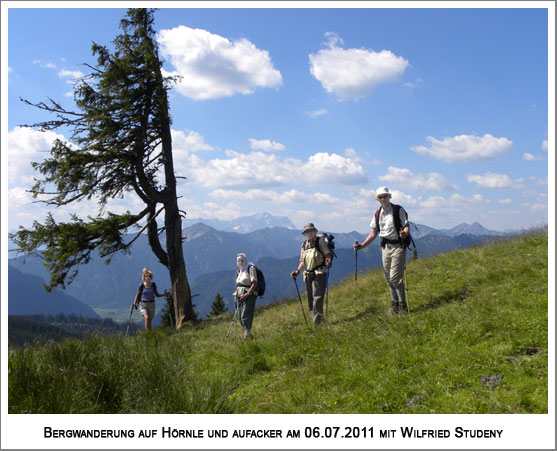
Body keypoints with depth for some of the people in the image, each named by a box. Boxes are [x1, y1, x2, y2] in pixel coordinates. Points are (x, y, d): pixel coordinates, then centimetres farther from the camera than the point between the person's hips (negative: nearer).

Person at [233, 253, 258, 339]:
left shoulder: (251, 268, -7)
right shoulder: (239, 270, 18)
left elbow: (254, 283, -14)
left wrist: (247, 294, -21)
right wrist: (236, 294, 11)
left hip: (249, 295, -8)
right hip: (240, 295, 8)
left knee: (246, 316, -13)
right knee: (240, 317, 8)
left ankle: (247, 336, -11)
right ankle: (249, 335, 19)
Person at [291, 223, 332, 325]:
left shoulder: (320, 242, 2)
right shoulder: (304, 245, 18)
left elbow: (328, 254, -4)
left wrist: (328, 260, -27)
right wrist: (297, 271, 9)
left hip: (319, 273, -6)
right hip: (308, 274, 6)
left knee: (317, 295, -15)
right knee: (310, 298, 6)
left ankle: (317, 320, -18)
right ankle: (315, 319, 13)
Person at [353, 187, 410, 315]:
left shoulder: (398, 210, -5)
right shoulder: (377, 214, 11)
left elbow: (407, 227, -7)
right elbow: (373, 234, 14)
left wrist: (404, 233, -31)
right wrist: (361, 246, 6)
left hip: (397, 246, -6)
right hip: (385, 247, 6)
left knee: (395, 278, -12)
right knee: (389, 279, 8)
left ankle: (403, 306, -4)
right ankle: (394, 304, 18)